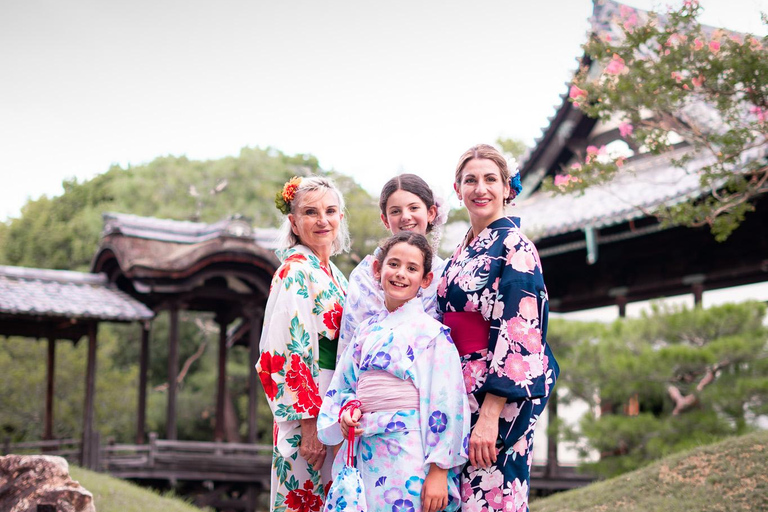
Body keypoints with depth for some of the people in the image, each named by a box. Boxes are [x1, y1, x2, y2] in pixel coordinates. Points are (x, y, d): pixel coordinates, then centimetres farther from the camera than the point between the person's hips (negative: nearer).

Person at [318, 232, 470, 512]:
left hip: (408, 457, -5)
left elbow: (446, 404, -9)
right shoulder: (366, 330, 13)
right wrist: (347, 410, -4)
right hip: (363, 455, 5)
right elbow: (343, 386, 19)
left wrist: (439, 471, -14)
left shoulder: (432, 333, -4)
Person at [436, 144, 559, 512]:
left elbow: (518, 334, -15)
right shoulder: (464, 251, 16)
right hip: (461, 396, 8)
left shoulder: (514, 247, -8)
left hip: (498, 400, -8)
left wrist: (489, 415, -21)